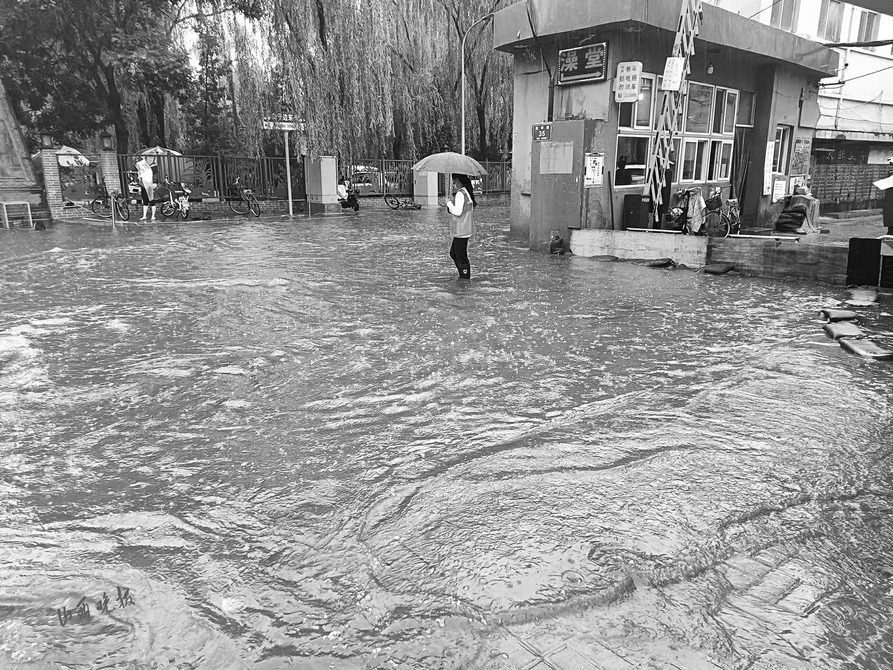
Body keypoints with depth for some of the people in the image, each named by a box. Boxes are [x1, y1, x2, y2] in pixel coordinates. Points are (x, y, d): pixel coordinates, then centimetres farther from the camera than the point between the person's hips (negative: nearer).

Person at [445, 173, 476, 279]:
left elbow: (457, 211, -23)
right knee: (453, 253, 20)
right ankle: (464, 276, 26)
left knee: (461, 257, -3)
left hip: (461, 231, -10)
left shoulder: (460, 193, -17)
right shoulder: (467, 192, 12)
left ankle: (465, 279, 4)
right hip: (465, 229, 10)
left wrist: (448, 202, -9)